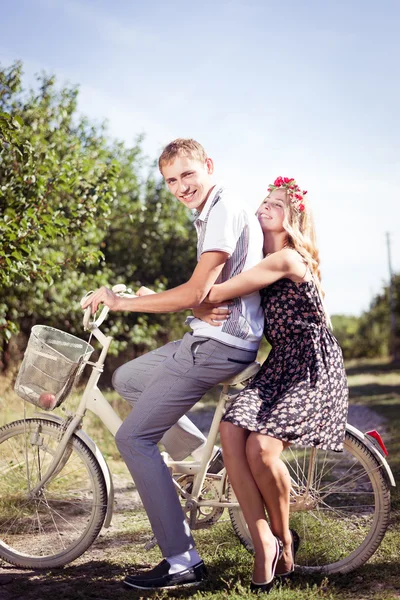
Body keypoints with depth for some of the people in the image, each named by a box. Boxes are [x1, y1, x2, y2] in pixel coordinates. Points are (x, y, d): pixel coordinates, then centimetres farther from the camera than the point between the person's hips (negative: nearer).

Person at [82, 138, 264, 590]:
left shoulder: (225, 212, -15)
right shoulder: (213, 214, 18)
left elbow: (196, 293, -22)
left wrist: (122, 302, -13)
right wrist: (156, 299, 20)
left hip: (217, 345, -10)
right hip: (209, 338, 10)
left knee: (132, 437, -9)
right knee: (126, 379, 24)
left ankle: (182, 561, -7)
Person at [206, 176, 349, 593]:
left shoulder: (287, 259, -15)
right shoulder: (263, 265, 16)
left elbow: (213, 294, -21)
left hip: (313, 370, -8)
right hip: (278, 367, 8)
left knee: (261, 447, -25)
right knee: (231, 433, -19)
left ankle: (284, 539, 3)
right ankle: (262, 541, -11)